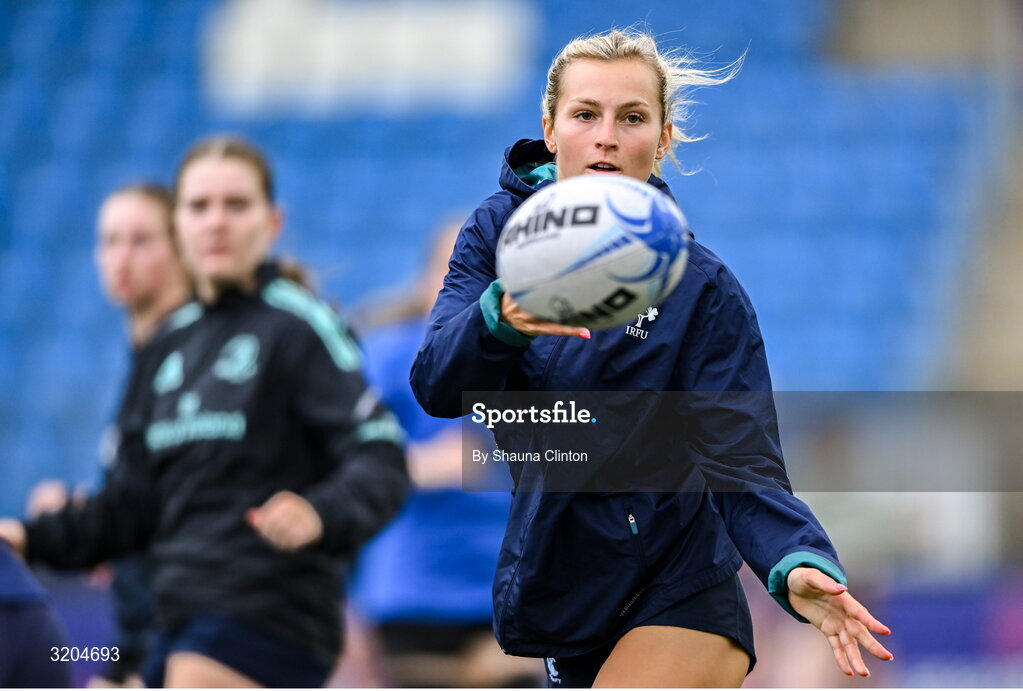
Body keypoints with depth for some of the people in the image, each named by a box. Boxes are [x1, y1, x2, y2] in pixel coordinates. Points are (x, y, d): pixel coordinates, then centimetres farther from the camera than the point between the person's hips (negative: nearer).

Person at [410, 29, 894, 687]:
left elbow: (742, 464, -17)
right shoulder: (498, 231, -2)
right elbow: (437, 389, -15)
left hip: (676, 599, -4)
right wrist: (502, 319, -37)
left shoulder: (702, 287, -11)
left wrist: (797, 561, -38)